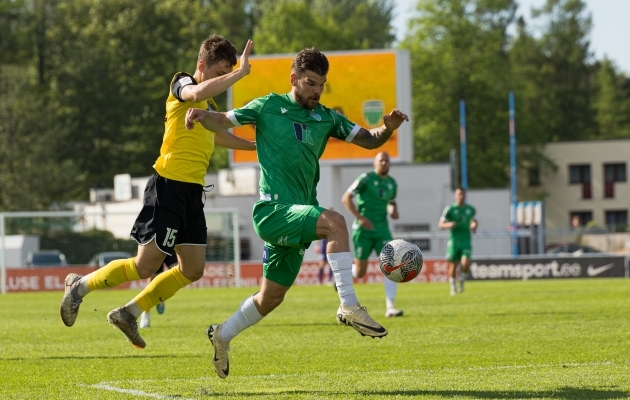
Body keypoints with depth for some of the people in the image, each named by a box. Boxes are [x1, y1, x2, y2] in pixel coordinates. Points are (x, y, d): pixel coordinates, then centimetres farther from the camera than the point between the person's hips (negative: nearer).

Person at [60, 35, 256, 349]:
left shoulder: (210, 106, 18)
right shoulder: (182, 84, -7)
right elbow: (198, 93, -33)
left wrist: (255, 145, 49)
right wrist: (240, 72, -27)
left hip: (193, 192, 9)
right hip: (169, 185, -9)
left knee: (192, 269, 5)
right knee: (145, 267, -7)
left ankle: (130, 313, 17)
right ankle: (80, 287, 14)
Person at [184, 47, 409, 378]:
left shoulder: (325, 118, 14)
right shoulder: (268, 107, 2)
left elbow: (368, 140, 15)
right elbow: (224, 122, 6)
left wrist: (387, 127, -6)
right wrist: (201, 114, -16)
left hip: (296, 217, 6)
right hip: (272, 210, -6)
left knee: (272, 296, 14)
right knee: (334, 222, -31)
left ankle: (222, 335, 35)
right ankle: (349, 307, -33)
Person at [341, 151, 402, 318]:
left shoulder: (392, 183, 8)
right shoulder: (366, 179, -9)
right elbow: (346, 198, -10)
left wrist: (393, 210, 3)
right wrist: (360, 217, -19)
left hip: (382, 229, 4)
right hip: (363, 229, -4)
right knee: (360, 272, 1)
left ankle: (390, 307, -15)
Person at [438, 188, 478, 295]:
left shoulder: (470, 209, 7)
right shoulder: (450, 209, -4)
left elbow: (474, 221, 28)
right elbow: (440, 224, -4)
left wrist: (474, 225, 5)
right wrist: (448, 225, -25)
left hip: (466, 242, 1)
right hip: (453, 241, -1)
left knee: (465, 264, -17)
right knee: (453, 265, 4)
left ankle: (462, 280, 13)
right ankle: (453, 287, 23)